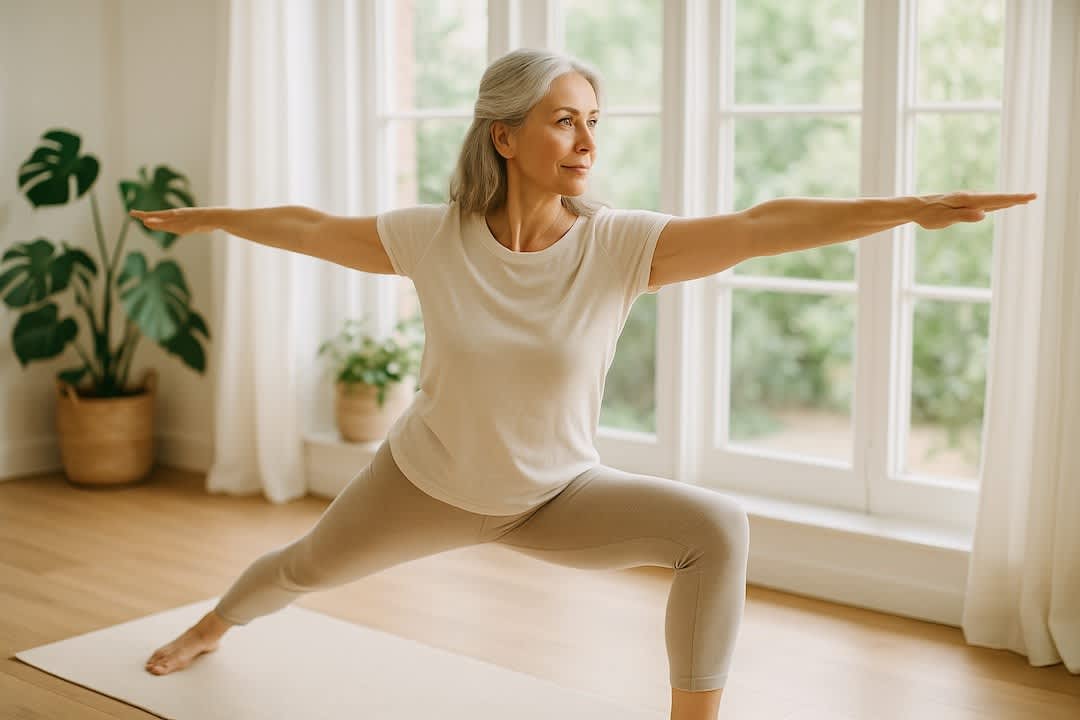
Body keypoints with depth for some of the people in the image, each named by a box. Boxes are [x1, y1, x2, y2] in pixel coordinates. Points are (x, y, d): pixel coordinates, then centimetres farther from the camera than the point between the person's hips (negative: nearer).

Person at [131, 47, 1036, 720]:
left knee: (719, 527, -25)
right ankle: (213, 625, 63)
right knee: (307, 568, 26)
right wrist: (206, 217, 7)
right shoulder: (433, 238, -22)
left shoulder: (620, 244, -26)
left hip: (556, 495, -1)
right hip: (428, 479, 1)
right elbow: (309, 229, -6)